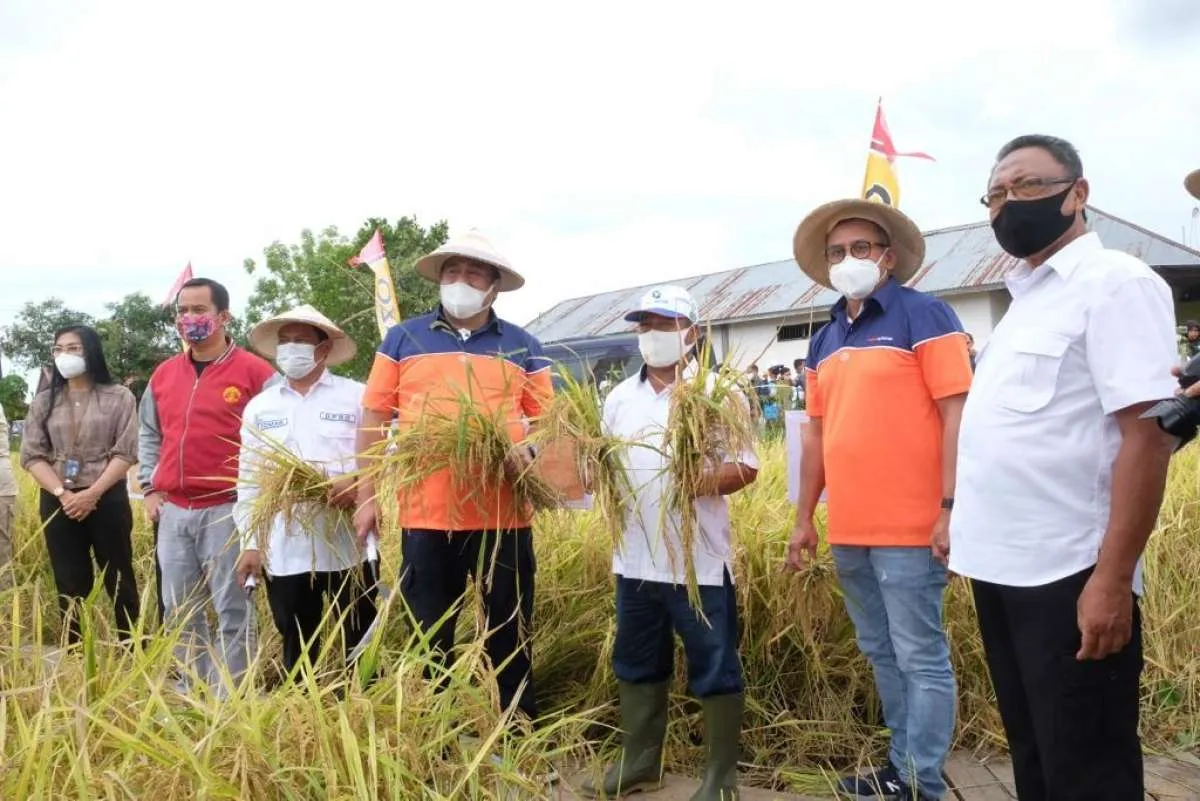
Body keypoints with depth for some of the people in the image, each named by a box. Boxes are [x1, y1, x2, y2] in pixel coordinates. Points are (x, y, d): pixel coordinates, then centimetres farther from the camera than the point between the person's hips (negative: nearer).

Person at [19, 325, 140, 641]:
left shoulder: (119, 397, 1)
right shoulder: (44, 401, 10)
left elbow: (125, 453, -5)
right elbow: (32, 455, 3)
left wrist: (92, 493, -15)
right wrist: (62, 494, -11)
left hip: (107, 499, -3)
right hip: (57, 503, 3)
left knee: (119, 581, 3)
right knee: (70, 586, 7)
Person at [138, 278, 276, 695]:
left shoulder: (254, 372, -6)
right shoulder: (163, 374, 12)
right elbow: (149, 435, 22)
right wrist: (150, 487, 12)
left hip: (227, 509, -6)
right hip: (173, 511, 6)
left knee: (232, 610, -1)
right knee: (180, 611, 14)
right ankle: (189, 692, 28)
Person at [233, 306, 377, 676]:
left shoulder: (358, 397, 2)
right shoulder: (259, 407, 12)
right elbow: (248, 481, 11)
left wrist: (359, 482, -20)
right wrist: (250, 543, 6)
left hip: (349, 546, -3)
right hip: (284, 551, 3)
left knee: (360, 643, 6)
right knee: (296, 647, 13)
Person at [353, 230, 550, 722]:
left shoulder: (523, 347, 8)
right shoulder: (403, 339, 6)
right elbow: (374, 418, 5)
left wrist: (528, 451, -14)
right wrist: (367, 497, 1)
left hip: (503, 514, 0)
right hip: (424, 514, 0)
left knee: (510, 635, 10)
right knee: (428, 637, 13)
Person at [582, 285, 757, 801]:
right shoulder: (620, 398, 11)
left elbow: (745, 468, -9)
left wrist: (693, 486, -24)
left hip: (699, 560, -5)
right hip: (635, 558, 6)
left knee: (715, 669, 5)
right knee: (636, 664, 17)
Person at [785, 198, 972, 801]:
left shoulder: (924, 315, -5)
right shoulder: (825, 340, 14)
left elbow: (957, 414, -11)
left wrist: (950, 508, -17)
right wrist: (804, 518, 15)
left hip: (909, 529, -7)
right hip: (846, 531, 7)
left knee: (921, 658, 2)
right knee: (881, 656, 17)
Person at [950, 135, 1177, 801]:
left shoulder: (1114, 282, -9)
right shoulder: (1025, 297, 16)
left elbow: (1148, 433, -18)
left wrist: (1113, 577, -22)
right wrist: (960, 519, 13)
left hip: (1069, 576, -8)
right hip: (1002, 569, 8)